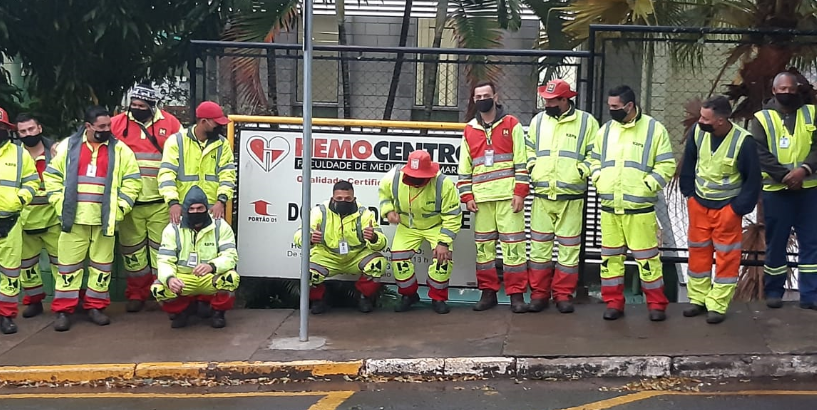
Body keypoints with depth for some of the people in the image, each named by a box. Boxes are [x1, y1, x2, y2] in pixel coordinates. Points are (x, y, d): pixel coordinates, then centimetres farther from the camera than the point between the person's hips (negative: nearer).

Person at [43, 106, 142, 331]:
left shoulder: (120, 150, 2)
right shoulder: (69, 146, 3)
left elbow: (132, 181, 3)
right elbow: (52, 176, 7)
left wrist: (120, 207, -4)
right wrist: (60, 204, -2)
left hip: (105, 219, 1)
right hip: (74, 218, -1)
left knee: (102, 264, 8)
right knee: (69, 263, 3)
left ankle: (95, 307, 20)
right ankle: (63, 310, 10)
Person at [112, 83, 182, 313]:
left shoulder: (170, 124, 0)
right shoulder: (117, 124, 2)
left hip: (161, 201, -1)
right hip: (129, 200, 1)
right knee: (132, 247, 8)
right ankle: (136, 294, 19)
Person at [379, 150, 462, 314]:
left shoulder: (443, 184, -29)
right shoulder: (393, 178, -22)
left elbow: (452, 217, -22)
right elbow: (384, 194, 4)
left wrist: (443, 242, -28)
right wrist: (388, 211, -16)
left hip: (436, 226, -2)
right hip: (407, 227, 2)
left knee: (443, 255, -23)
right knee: (399, 256, -15)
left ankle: (438, 297, -1)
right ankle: (408, 294, 12)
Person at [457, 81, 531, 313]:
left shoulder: (511, 124, 3)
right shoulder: (469, 130, 13)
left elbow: (521, 162, -1)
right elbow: (464, 168, 14)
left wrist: (520, 192, -8)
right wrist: (467, 196, 4)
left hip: (508, 195, -3)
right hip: (481, 198, 4)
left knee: (513, 243, -4)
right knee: (483, 245, 6)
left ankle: (517, 294, 0)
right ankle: (488, 292, 15)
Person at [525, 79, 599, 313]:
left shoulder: (586, 122, 0)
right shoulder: (539, 120, 11)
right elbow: (529, 149, 19)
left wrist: (581, 172, -11)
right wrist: (532, 169, 3)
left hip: (571, 196, -3)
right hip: (542, 194, 3)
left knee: (569, 246, 3)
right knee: (540, 243, 5)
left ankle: (563, 294, 12)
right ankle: (539, 293, 14)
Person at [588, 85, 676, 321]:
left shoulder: (654, 129, -4)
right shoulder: (606, 130, 10)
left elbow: (666, 165, -4)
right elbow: (595, 160, 19)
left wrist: (646, 186, -12)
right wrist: (599, 180, 2)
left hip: (640, 208, -5)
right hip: (609, 207, 5)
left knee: (647, 256, -1)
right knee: (610, 255, 9)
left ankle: (656, 304, 11)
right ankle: (613, 302, 20)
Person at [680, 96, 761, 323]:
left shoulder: (743, 142, -23)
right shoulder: (697, 132, -12)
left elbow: (753, 179, -12)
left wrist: (738, 208, -11)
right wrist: (688, 193, 6)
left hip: (727, 207, -4)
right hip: (698, 203, 4)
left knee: (726, 256, 2)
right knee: (698, 251, 11)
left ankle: (717, 305, 10)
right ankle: (698, 298, 24)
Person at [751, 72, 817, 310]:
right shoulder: (762, 118, 1)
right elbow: (761, 154, -9)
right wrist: (785, 176, -19)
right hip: (776, 190, -2)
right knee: (776, 242, 6)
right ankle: (774, 291, 18)